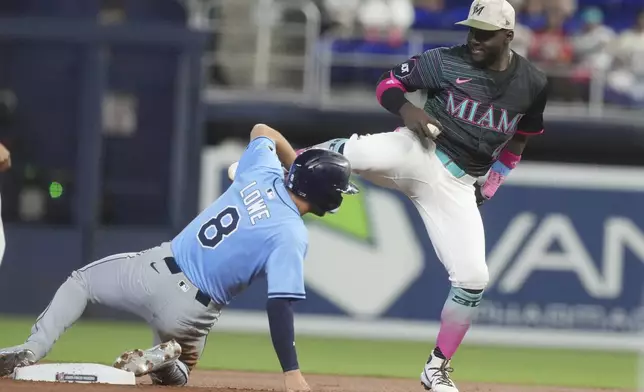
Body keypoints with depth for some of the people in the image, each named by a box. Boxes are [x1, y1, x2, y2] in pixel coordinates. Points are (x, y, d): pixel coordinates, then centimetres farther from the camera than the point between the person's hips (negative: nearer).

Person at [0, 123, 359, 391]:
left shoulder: (261, 174, -2)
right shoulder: (292, 238, -18)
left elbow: (262, 131, 22)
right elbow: (279, 306, -24)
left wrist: (299, 167, 26)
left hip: (159, 267, 3)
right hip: (191, 309, -3)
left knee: (81, 281, 28)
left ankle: (31, 352, 5)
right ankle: (162, 360, -10)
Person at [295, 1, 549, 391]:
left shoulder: (533, 84, 3)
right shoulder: (446, 61, -5)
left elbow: (518, 139, 18)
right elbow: (389, 83, 2)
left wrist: (490, 184, 9)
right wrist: (406, 108, -19)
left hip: (456, 184, 2)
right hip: (417, 153, -2)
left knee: (473, 278, -7)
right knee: (350, 152, -31)